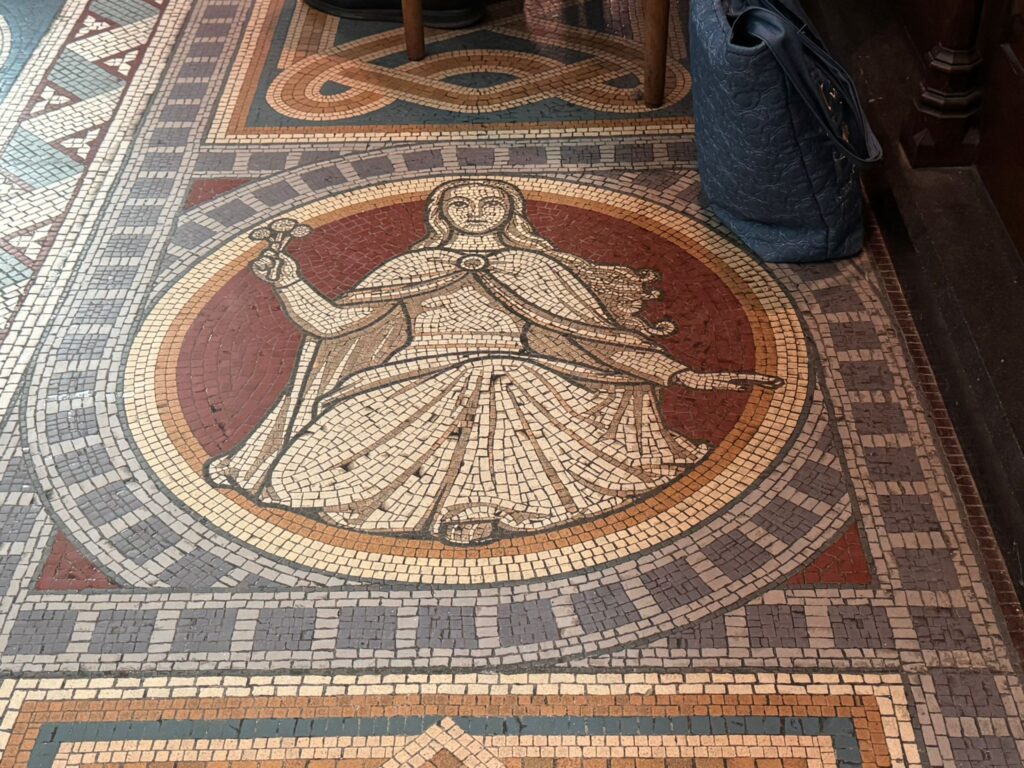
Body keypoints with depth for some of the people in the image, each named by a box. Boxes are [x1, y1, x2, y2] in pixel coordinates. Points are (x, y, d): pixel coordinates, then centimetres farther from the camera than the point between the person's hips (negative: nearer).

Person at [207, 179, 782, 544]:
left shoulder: (535, 266, 25)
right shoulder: (412, 267, 26)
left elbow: (604, 336, 16)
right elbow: (333, 322, 17)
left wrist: (682, 375, 5)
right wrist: (290, 283, 2)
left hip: (518, 384, -1)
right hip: (418, 384, 1)